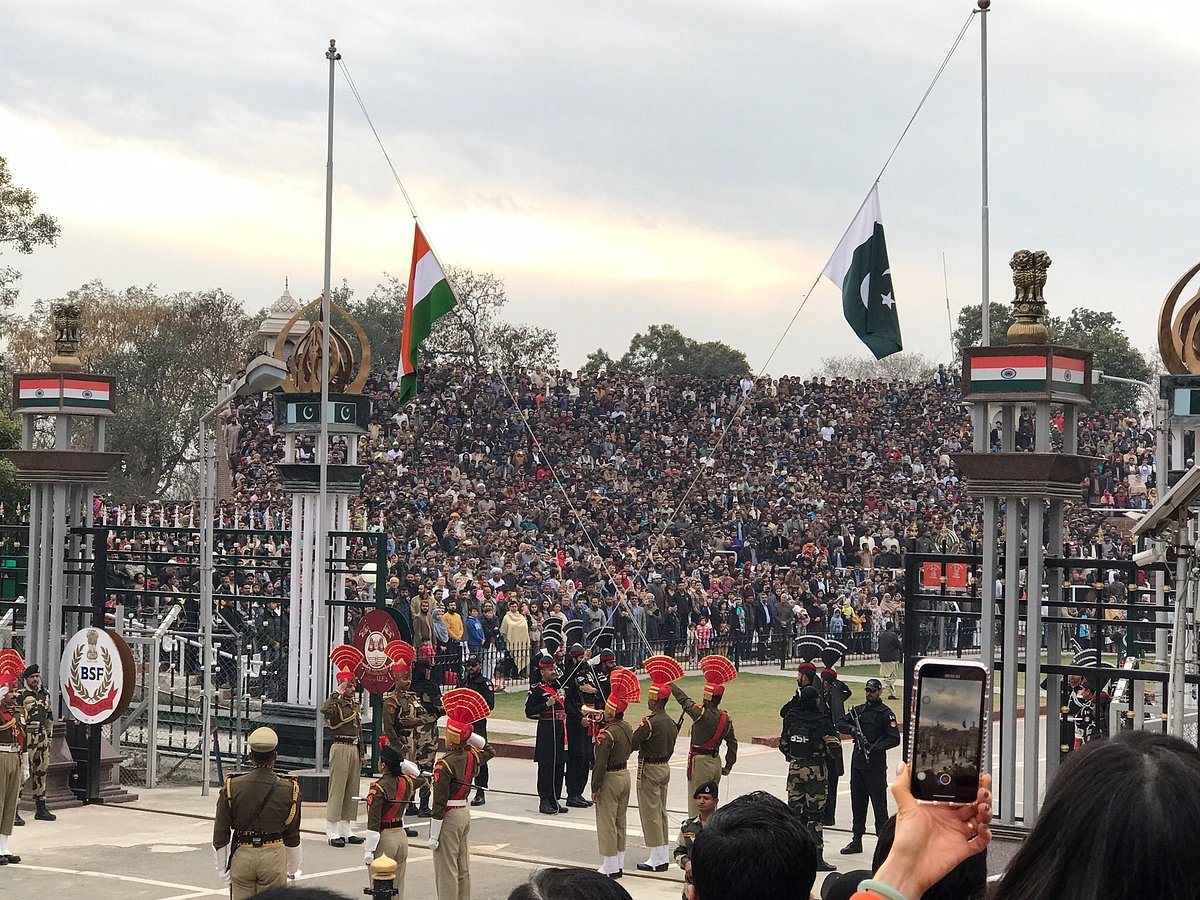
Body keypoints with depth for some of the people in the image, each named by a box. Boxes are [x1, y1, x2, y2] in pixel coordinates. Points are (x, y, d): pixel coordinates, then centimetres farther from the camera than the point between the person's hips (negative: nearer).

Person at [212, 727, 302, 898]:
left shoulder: (232, 787, -5)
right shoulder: (289, 789, -6)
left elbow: (221, 833, -2)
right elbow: (292, 835, 3)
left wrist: (222, 868, 8)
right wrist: (293, 868, 16)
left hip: (241, 856, 1)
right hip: (274, 857, -1)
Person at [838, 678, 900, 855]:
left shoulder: (885, 713, -5)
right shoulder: (858, 710, 14)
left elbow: (894, 739, -11)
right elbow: (840, 724, 11)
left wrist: (875, 747, -22)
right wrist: (852, 729, -10)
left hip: (875, 765, -6)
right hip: (857, 762, 6)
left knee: (879, 803, -4)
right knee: (857, 802, 10)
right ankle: (857, 840, 17)